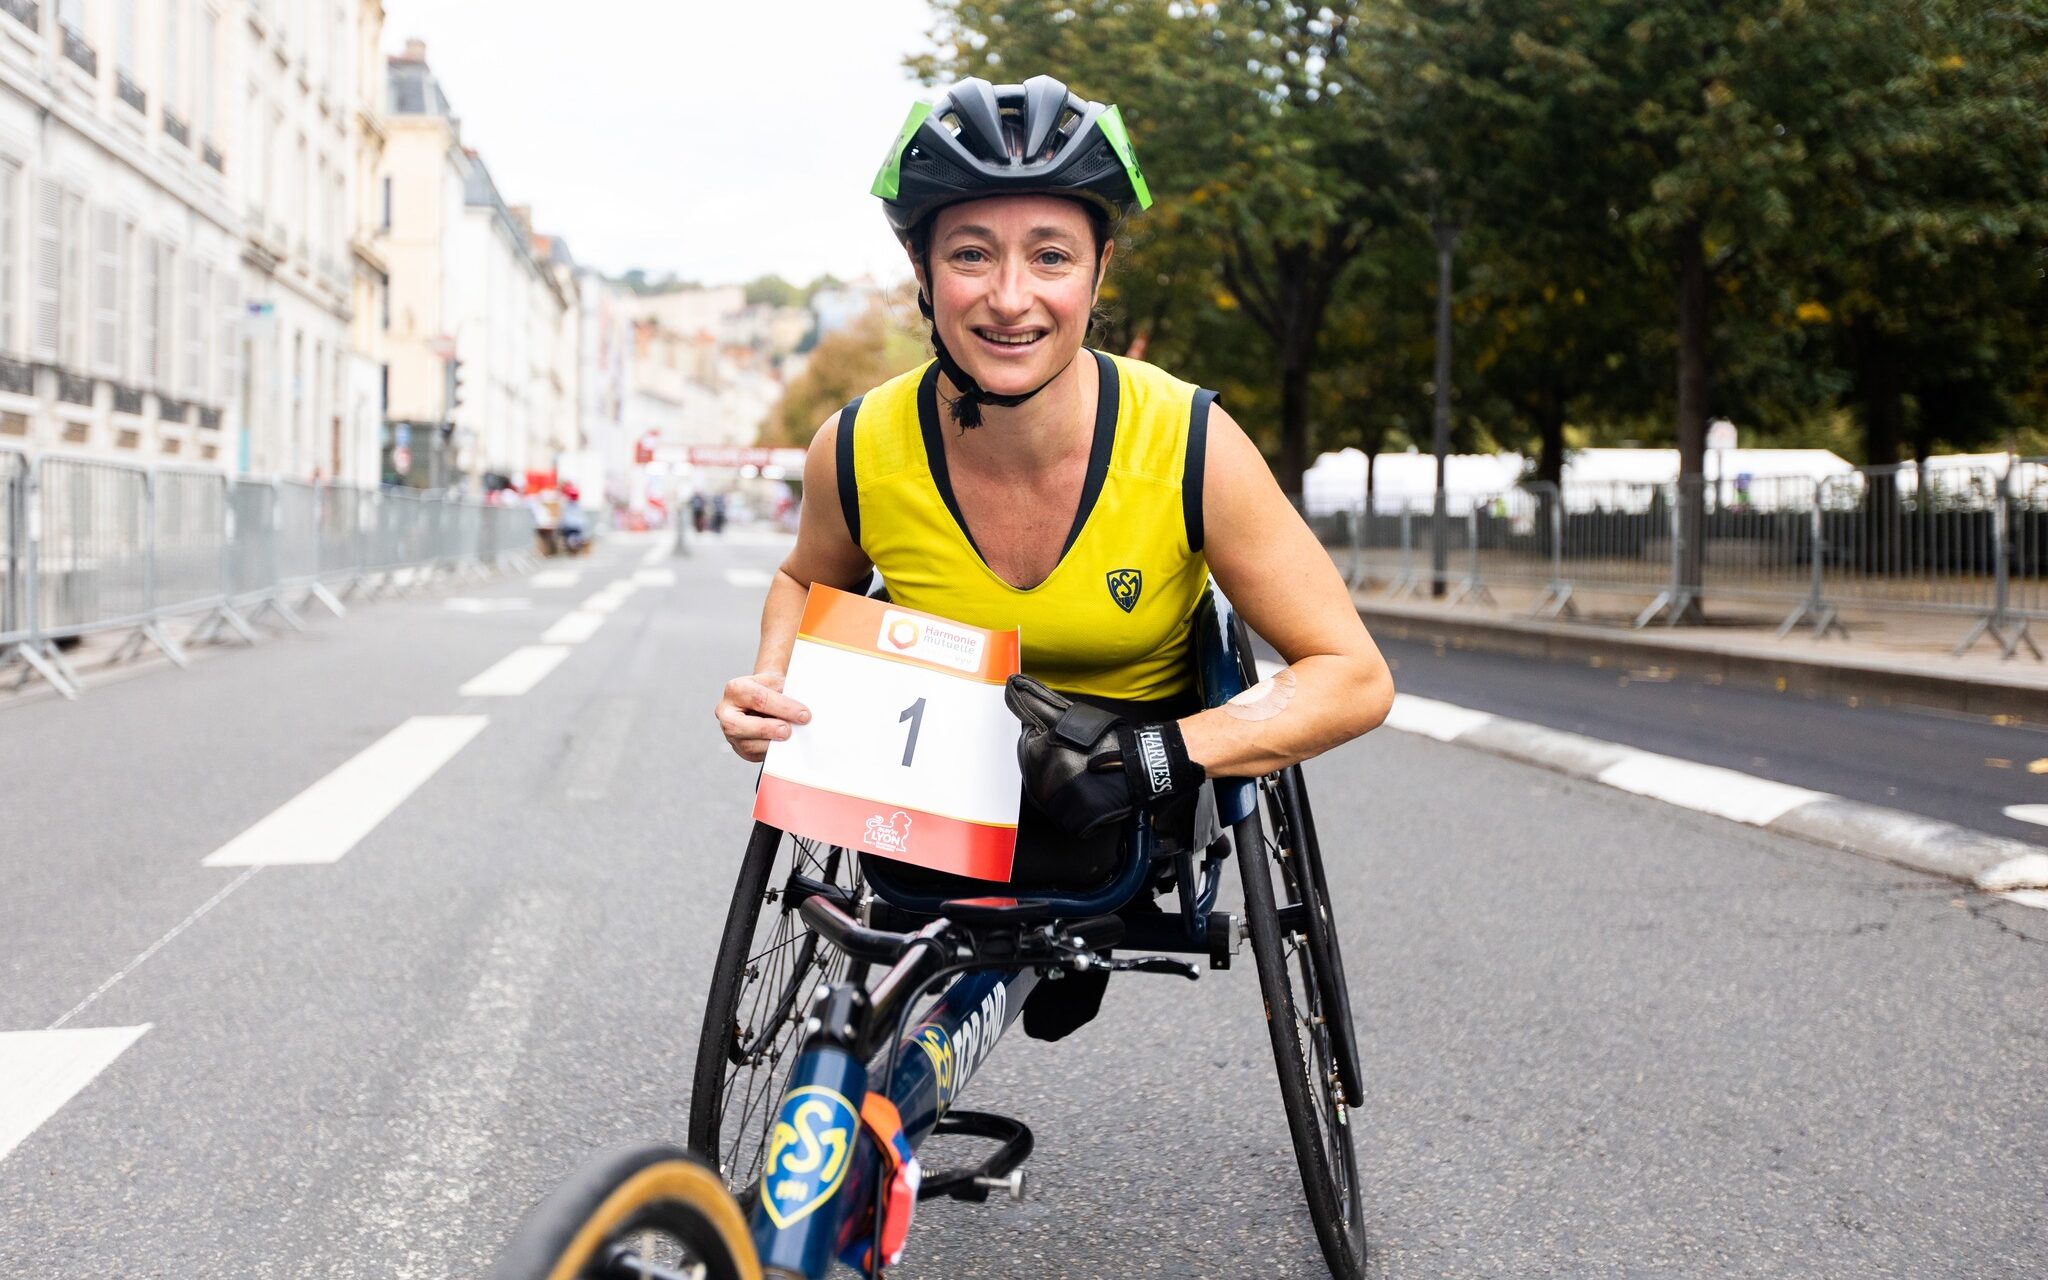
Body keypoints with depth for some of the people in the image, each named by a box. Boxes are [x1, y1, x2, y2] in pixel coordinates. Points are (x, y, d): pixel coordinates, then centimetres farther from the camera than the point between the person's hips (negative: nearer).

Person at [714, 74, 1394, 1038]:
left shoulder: (1189, 446, -23)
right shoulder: (860, 452, -17)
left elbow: (1355, 679, -19)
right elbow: (808, 582, 9)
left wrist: (1157, 754, -33)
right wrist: (771, 687, -13)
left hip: (1130, 818, -2)